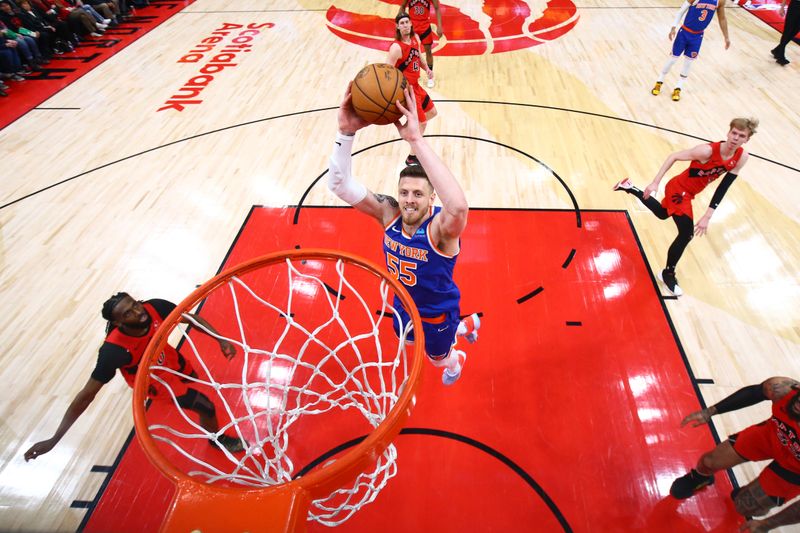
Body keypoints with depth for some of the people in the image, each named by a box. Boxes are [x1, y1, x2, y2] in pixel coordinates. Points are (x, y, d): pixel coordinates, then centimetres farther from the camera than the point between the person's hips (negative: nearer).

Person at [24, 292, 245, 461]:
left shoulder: (154, 308, -35)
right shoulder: (114, 350, -44)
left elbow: (192, 318, -18)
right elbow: (87, 394, -38)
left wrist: (221, 340, -26)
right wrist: (53, 440, -35)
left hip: (169, 357, 5)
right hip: (155, 381, -5)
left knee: (193, 378, 36)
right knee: (207, 407, 0)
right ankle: (218, 439, 34)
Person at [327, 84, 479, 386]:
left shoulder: (441, 227, -38)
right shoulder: (389, 212, -23)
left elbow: (459, 206, -64)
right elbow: (340, 185, -33)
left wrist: (416, 139, -66)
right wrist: (346, 131, -50)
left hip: (437, 312, -5)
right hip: (403, 304, 5)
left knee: (438, 357, 27)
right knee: (409, 340, 36)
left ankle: (455, 362, 67)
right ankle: (466, 326, 62)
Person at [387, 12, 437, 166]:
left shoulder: (415, 38, 1)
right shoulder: (396, 47, -25)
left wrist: (426, 68, 22)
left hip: (415, 85, 9)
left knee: (432, 112, 21)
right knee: (422, 123, -2)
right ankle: (412, 158, 12)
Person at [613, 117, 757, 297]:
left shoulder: (742, 157, -12)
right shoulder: (708, 150, -31)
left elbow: (723, 187, -9)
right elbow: (673, 156, -23)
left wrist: (707, 216, -14)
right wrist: (655, 183, -27)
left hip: (689, 192, 8)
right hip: (678, 189, -8)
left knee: (662, 214, 31)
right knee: (687, 233, -13)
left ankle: (631, 189, 44)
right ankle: (668, 273, 7)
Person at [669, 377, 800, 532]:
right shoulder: (782, 388, -37)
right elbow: (755, 391, -10)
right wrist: (710, 411, -5)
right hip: (770, 433, 3)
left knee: (745, 506, 10)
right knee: (709, 462, 11)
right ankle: (700, 478, 50)